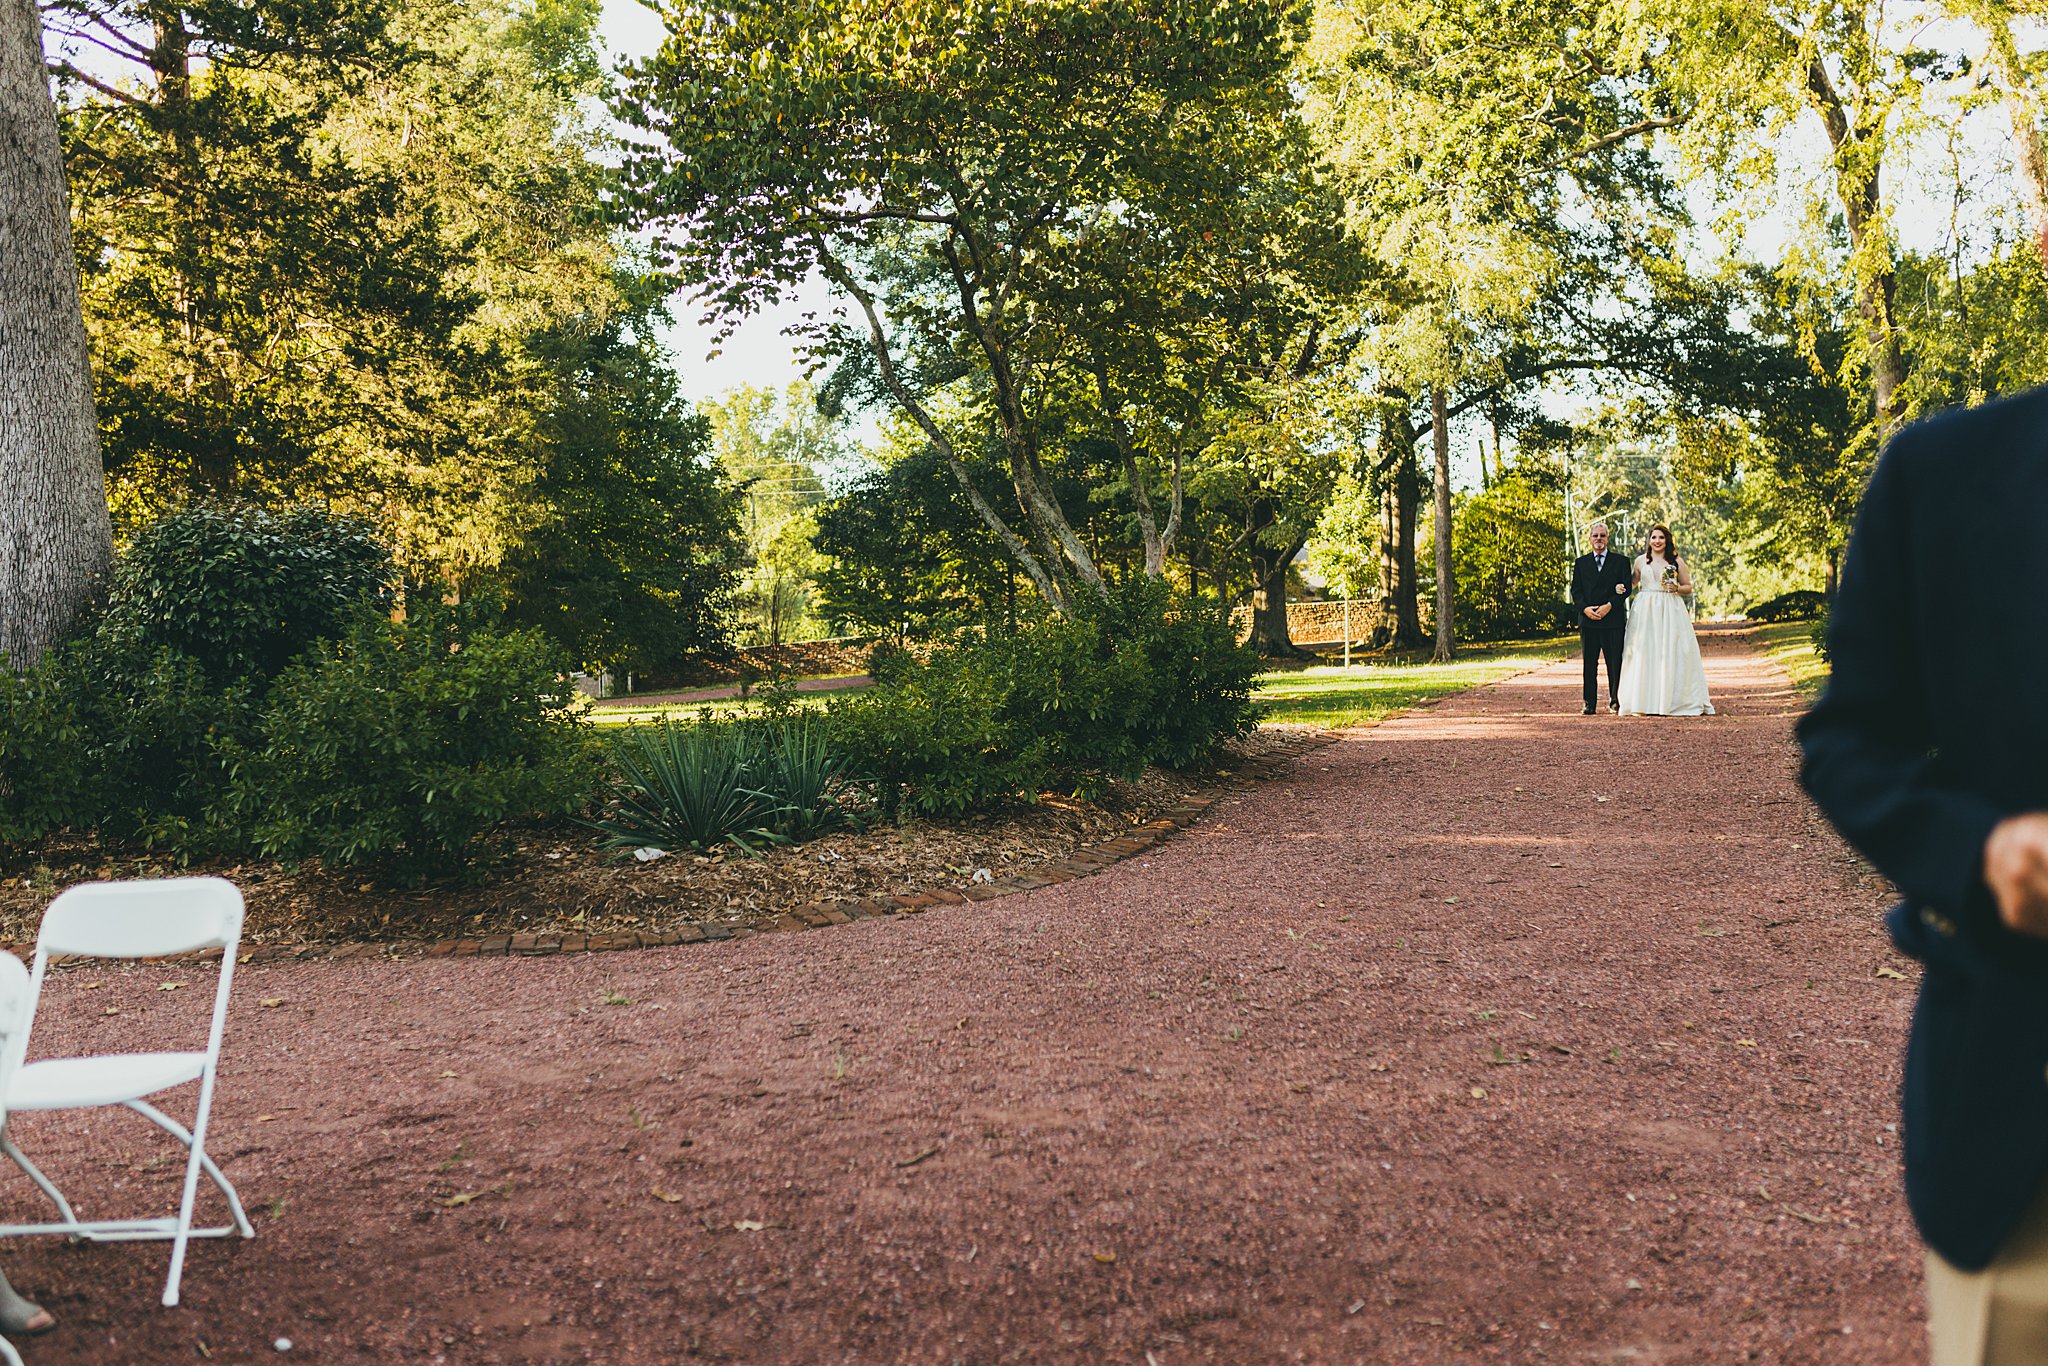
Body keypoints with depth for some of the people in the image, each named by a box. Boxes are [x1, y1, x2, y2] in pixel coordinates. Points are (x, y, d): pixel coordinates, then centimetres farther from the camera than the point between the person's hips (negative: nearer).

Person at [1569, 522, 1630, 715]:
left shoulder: (1621, 561, 9)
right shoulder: (1581, 563, 14)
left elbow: (1626, 589, 1)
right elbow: (1576, 590, 8)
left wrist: (1609, 606, -13)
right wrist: (1585, 608, -10)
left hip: (1613, 619, -2)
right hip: (1588, 620, 2)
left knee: (1615, 663, -1)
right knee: (1590, 664, 2)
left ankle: (1615, 701, 9)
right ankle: (1590, 703, 5)